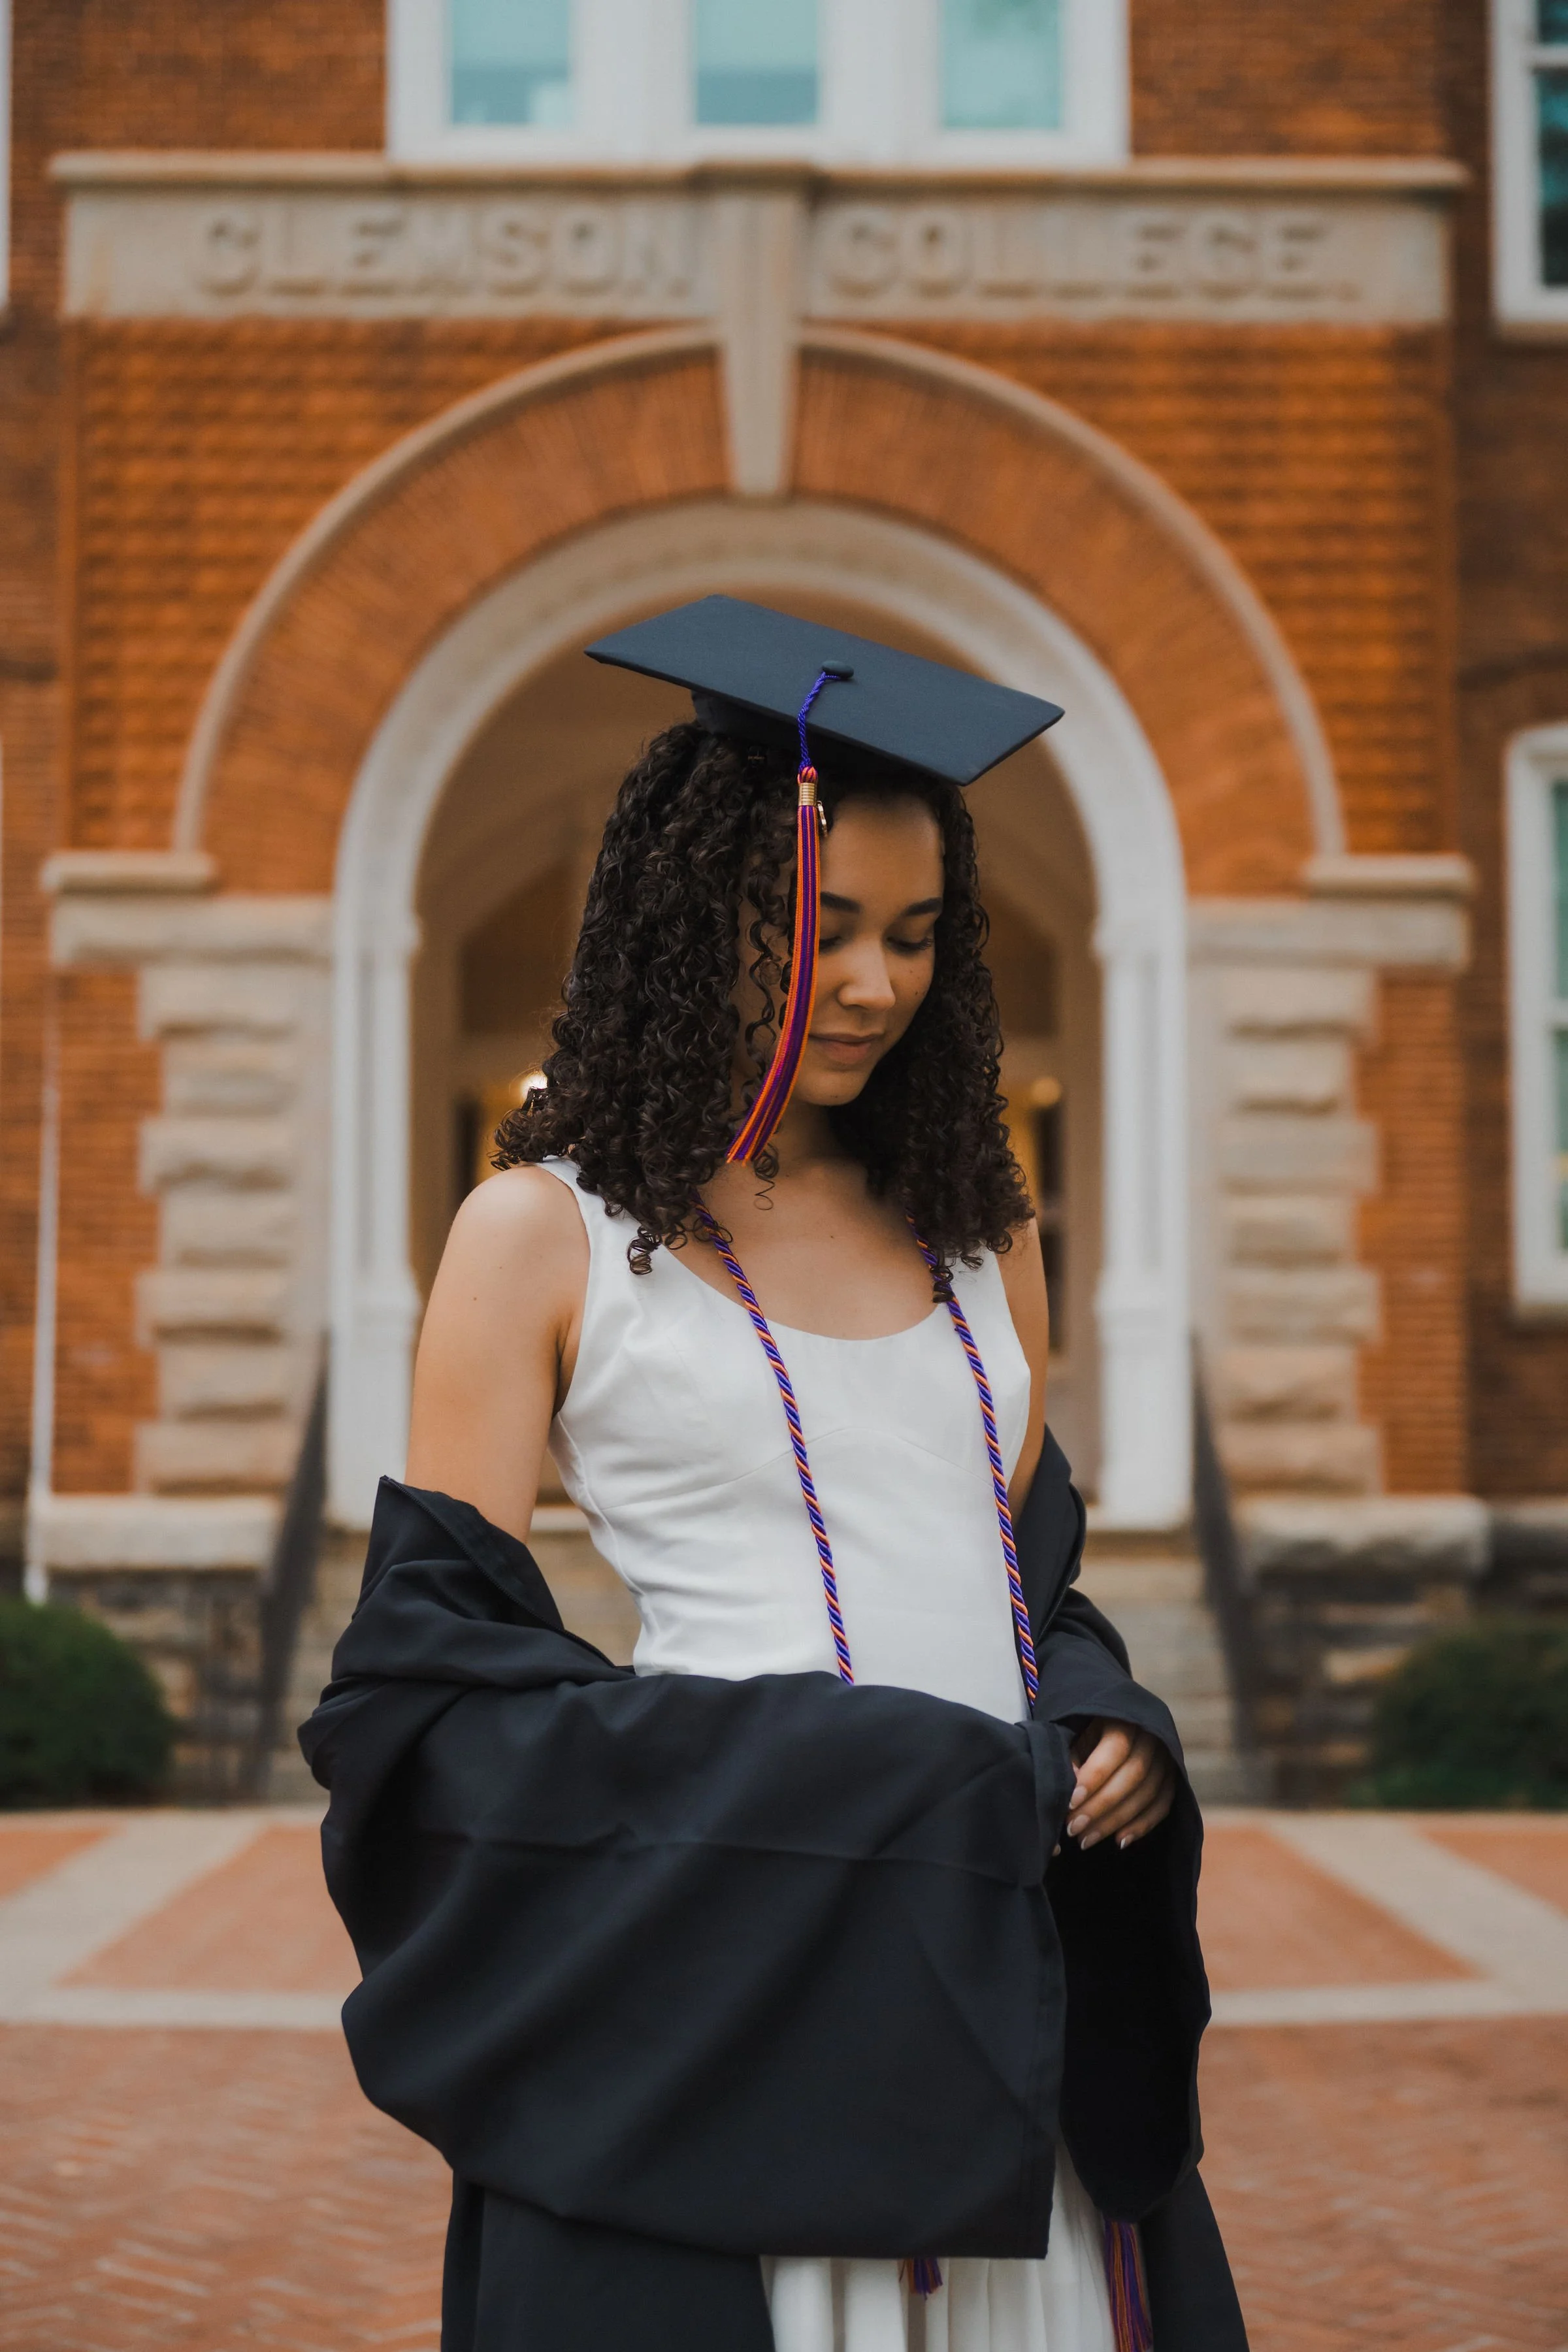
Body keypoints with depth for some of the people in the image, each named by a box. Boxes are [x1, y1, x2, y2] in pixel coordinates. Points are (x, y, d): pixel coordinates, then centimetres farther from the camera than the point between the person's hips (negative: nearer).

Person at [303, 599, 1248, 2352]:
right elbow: (436, 1660, -6)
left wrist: (1106, 1728, -4)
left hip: (1012, 1958, 5)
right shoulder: (542, 1233, -3)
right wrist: (862, 1774, -16)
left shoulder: (975, 1230, 13)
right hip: (718, 1978, -4)